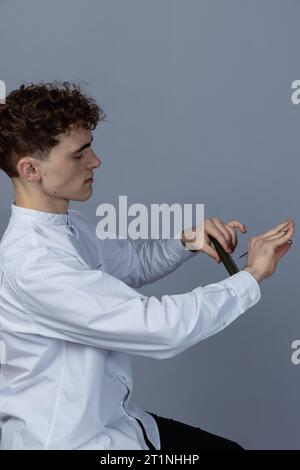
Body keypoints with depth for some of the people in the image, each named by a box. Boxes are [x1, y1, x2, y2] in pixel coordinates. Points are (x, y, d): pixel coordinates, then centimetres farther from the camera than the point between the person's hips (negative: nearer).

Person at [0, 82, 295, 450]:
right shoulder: (31, 262, -28)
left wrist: (186, 240, -4)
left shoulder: (69, 225, 0)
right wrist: (252, 276, -17)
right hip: (70, 440, -8)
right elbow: (161, 328, -30)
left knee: (225, 447, 15)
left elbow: (134, 262, 17)